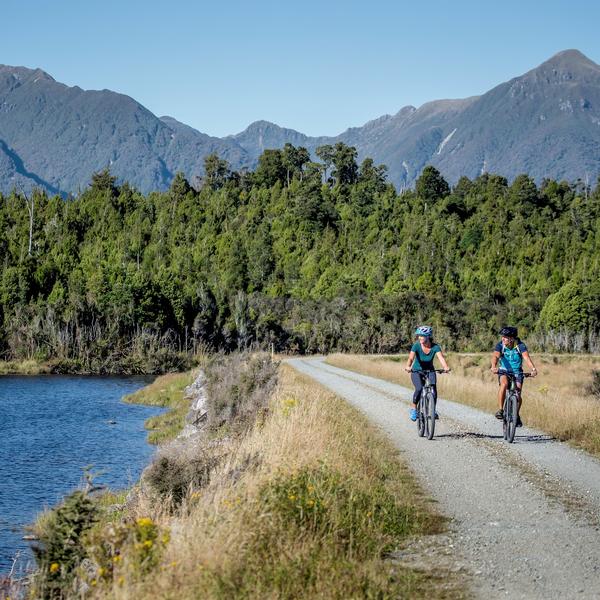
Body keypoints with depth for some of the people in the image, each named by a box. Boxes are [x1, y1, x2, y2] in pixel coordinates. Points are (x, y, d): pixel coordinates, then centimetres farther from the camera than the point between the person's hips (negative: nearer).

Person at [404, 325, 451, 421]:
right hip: (417, 371, -1)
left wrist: (446, 367, -53)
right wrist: (408, 366, -55)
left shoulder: (435, 347, -18)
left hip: (429, 371, 1)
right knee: (419, 389, -25)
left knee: (433, 389, -19)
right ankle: (414, 409, -5)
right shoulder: (416, 346, -21)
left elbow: (441, 357, -33)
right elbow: (411, 357, -34)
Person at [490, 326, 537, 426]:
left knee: (518, 394, -15)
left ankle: (517, 415, 12)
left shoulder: (520, 346, -17)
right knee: (504, 384, -33)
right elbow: (495, 356, -32)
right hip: (504, 371, 0)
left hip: (517, 372, 0)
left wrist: (533, 369, -50)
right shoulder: (500, 345, -16)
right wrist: (494, 367, -54)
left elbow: (526, 357, -33)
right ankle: (500, 410, -25)